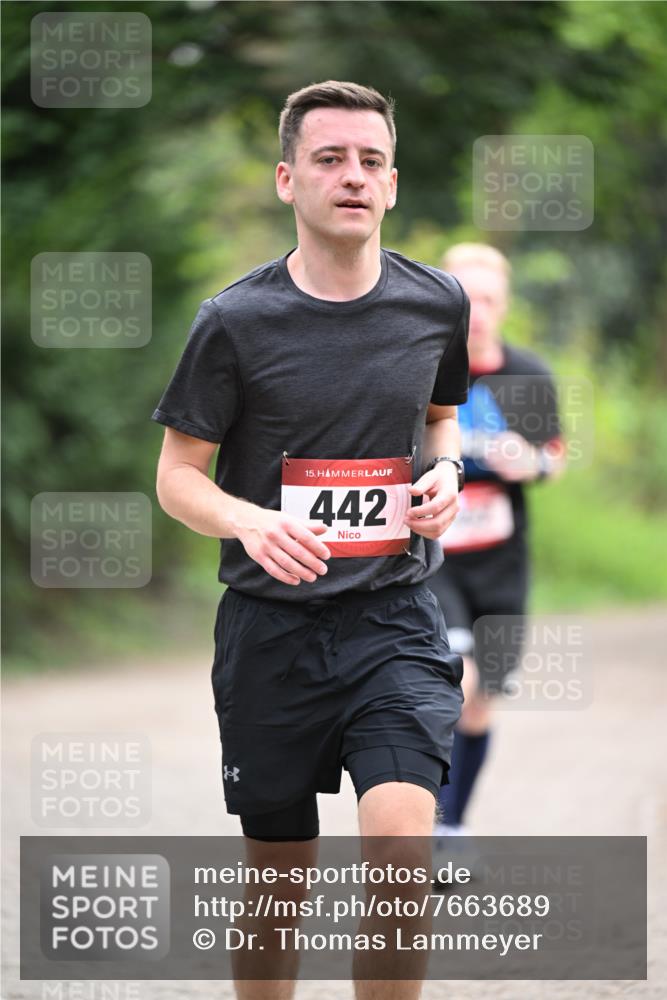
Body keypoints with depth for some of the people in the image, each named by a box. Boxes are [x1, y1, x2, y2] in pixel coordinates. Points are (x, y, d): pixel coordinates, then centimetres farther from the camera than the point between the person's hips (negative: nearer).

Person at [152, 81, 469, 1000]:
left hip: (395, 617, 1)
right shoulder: (236, 320, -7)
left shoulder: (437, 303, 1)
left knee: (401, 838, -20)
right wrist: (247, 521, -22)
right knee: (279, 876, 9)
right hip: (271, 626, -1)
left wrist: (443, 470, -2)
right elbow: (178, 475, -1)